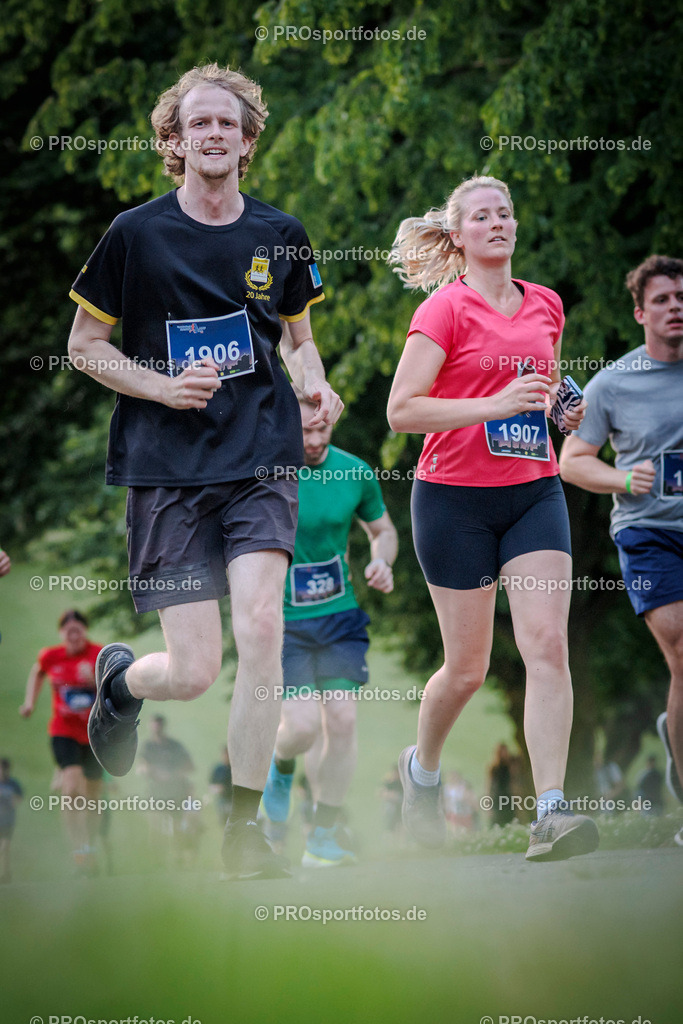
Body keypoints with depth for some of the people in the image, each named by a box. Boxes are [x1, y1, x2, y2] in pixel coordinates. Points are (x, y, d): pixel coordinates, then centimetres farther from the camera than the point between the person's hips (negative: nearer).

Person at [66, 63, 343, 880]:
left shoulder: (278, 235, 7)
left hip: (261, 460, 2)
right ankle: (119, 676, 32)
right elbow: (84, 345, 5)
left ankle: (243, 827, -7)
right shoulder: (136, 233, -1)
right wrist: (160, 385, -12)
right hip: (166, 470, -2)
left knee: (260, 625, -19)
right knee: (194, 673, -7)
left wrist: (315, 387, 0)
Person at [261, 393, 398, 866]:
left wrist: (382, 563, -6)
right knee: (302, 724, -15)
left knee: (342, 719, -8)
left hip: (340, 617, 3)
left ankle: (324, 837, 5)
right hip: (279, 619, -3)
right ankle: (282, 768, 23)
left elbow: (383, 530, 15)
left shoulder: (355, 471, -2)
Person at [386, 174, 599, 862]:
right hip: (455, 496, -4)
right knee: (467, 667, 4)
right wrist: (496, 404, -21)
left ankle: (550, 813, -18)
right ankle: (421, 768, 34)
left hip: (534, 490, 4)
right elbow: (401, 410, -13)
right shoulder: (445, 309, -8)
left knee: (547, 644, -13)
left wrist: (561, 406, 5)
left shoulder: (546, 306, 10)